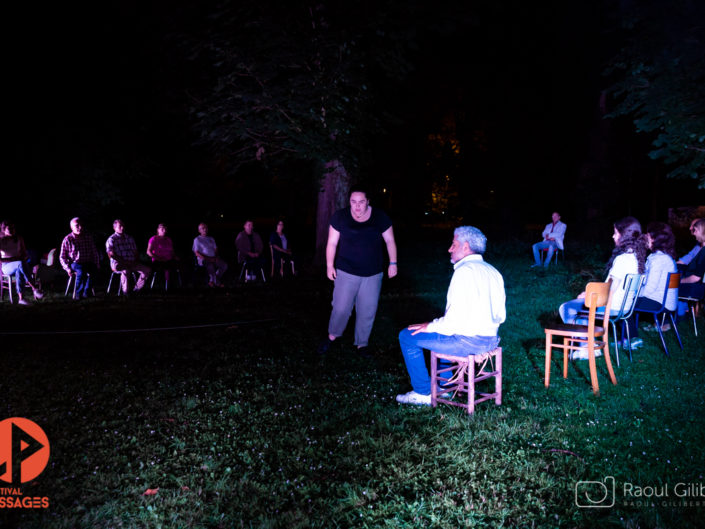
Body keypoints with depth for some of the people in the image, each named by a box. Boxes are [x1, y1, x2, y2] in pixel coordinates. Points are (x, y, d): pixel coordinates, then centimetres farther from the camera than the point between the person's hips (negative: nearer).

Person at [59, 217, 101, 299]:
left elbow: (95, 253, 14)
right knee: (81, 271, -36)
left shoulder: (88, 238, 11)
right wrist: (68, 269, -8)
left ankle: (85, 293, -22)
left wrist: (97, 266, 2)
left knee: (92, 271, -33)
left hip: (88, 263, 2)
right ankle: (78, 294, -21)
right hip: (75, 264, -2)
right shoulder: (67, 239, 4)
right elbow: (62, 257, 6)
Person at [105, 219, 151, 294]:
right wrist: (124, 262, -19)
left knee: (147, 269, -16)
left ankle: (137, 289, -7)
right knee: (126, 271, -40)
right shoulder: (111, 239, 0)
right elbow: (111, 254, -10)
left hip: (132, 263, 6)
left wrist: (136, 261, 2)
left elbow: (136, 252, 22)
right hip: (118, 264, -6)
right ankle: (126, 291, -25)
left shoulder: (130, 238, 19)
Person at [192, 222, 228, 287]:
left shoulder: (211, 239, 23)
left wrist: (216, 257, -2)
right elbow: (197, 253, -4)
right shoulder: (197, 239, 6)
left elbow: (216, 249, 20)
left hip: (213, 258, 5)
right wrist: (207, 259, -15)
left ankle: (212, 281, -11)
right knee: (210, 266, -39)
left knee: (224, 265, -22)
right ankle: (218, 283, -18)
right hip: (203, 259, -5)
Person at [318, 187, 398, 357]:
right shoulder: (340, 217, -7)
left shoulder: (380, 217, -5)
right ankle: (331, 336, 26)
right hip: (346, 272, -1)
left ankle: (362, 343, 25)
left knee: (367, 311, 6)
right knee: (340, 308, -1)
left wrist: (393, 263, 1)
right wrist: (330, 266, -3)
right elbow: (332, 243, 0)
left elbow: (390, 241, 4)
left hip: (373, 274, 1)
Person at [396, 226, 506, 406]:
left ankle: (423, 393, 12)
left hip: (468, 341, -9)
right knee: (440, 331, 34)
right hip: (491, 340, 9)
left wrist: (430, 326, -7)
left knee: (407, 336, 4)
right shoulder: (493, 271, 10)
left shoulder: (464, 271, -16)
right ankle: (444, 386, 36)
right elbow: (500, 316, 13)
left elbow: (455, 318, -22)